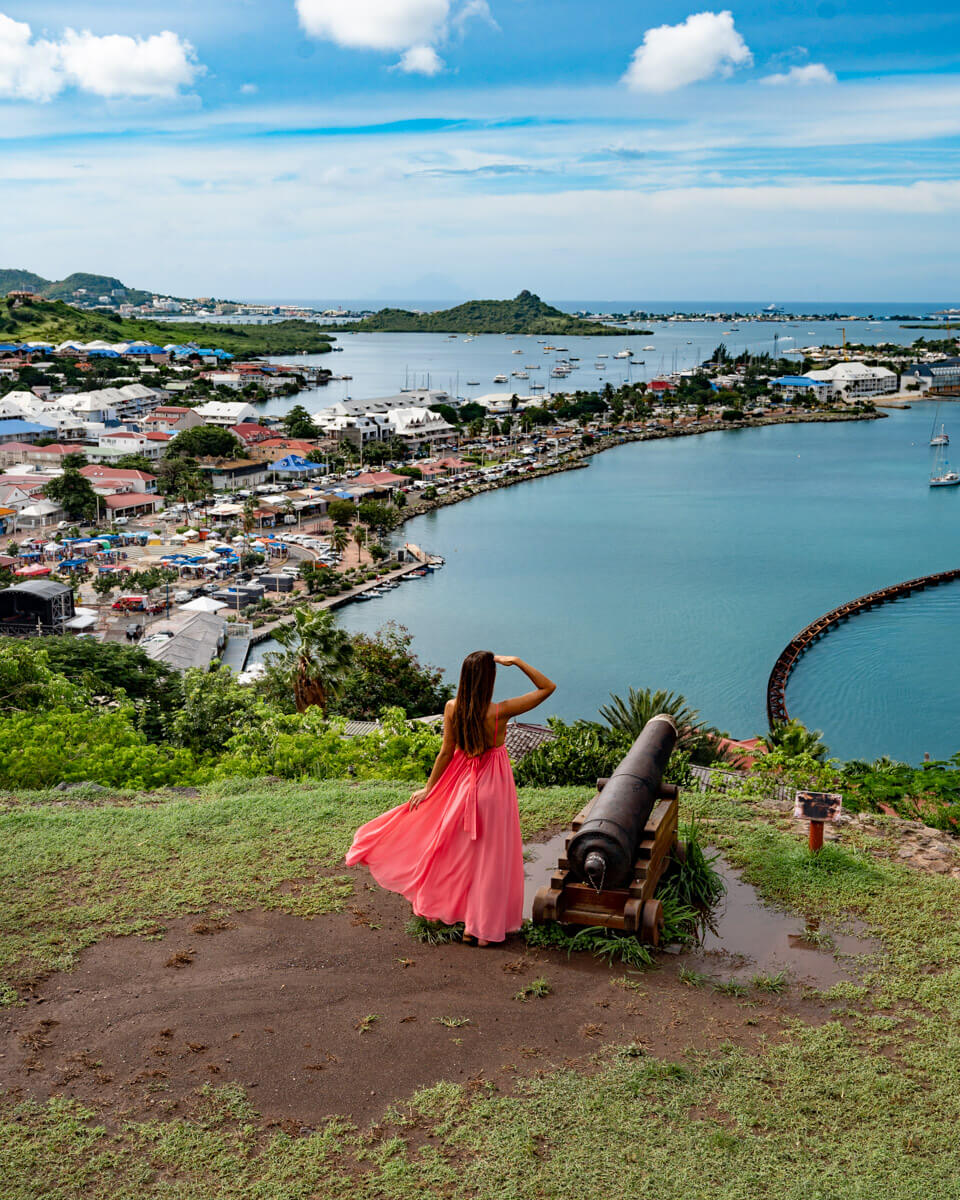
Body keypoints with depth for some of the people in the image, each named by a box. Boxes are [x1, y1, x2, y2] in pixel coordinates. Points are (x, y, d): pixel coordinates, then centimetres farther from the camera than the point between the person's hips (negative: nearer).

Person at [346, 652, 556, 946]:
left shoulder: (452, 708, -12)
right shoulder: (500, 712, -22)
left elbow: (446, 753, -4)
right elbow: (548, 687, -15)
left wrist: (428, 789, 8)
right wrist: (517, 662, -17)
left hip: (461, 786, 4)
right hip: (494, 787, -3)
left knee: (457, 851, 20)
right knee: (490, 855, 7)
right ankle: (482, 927, 15)